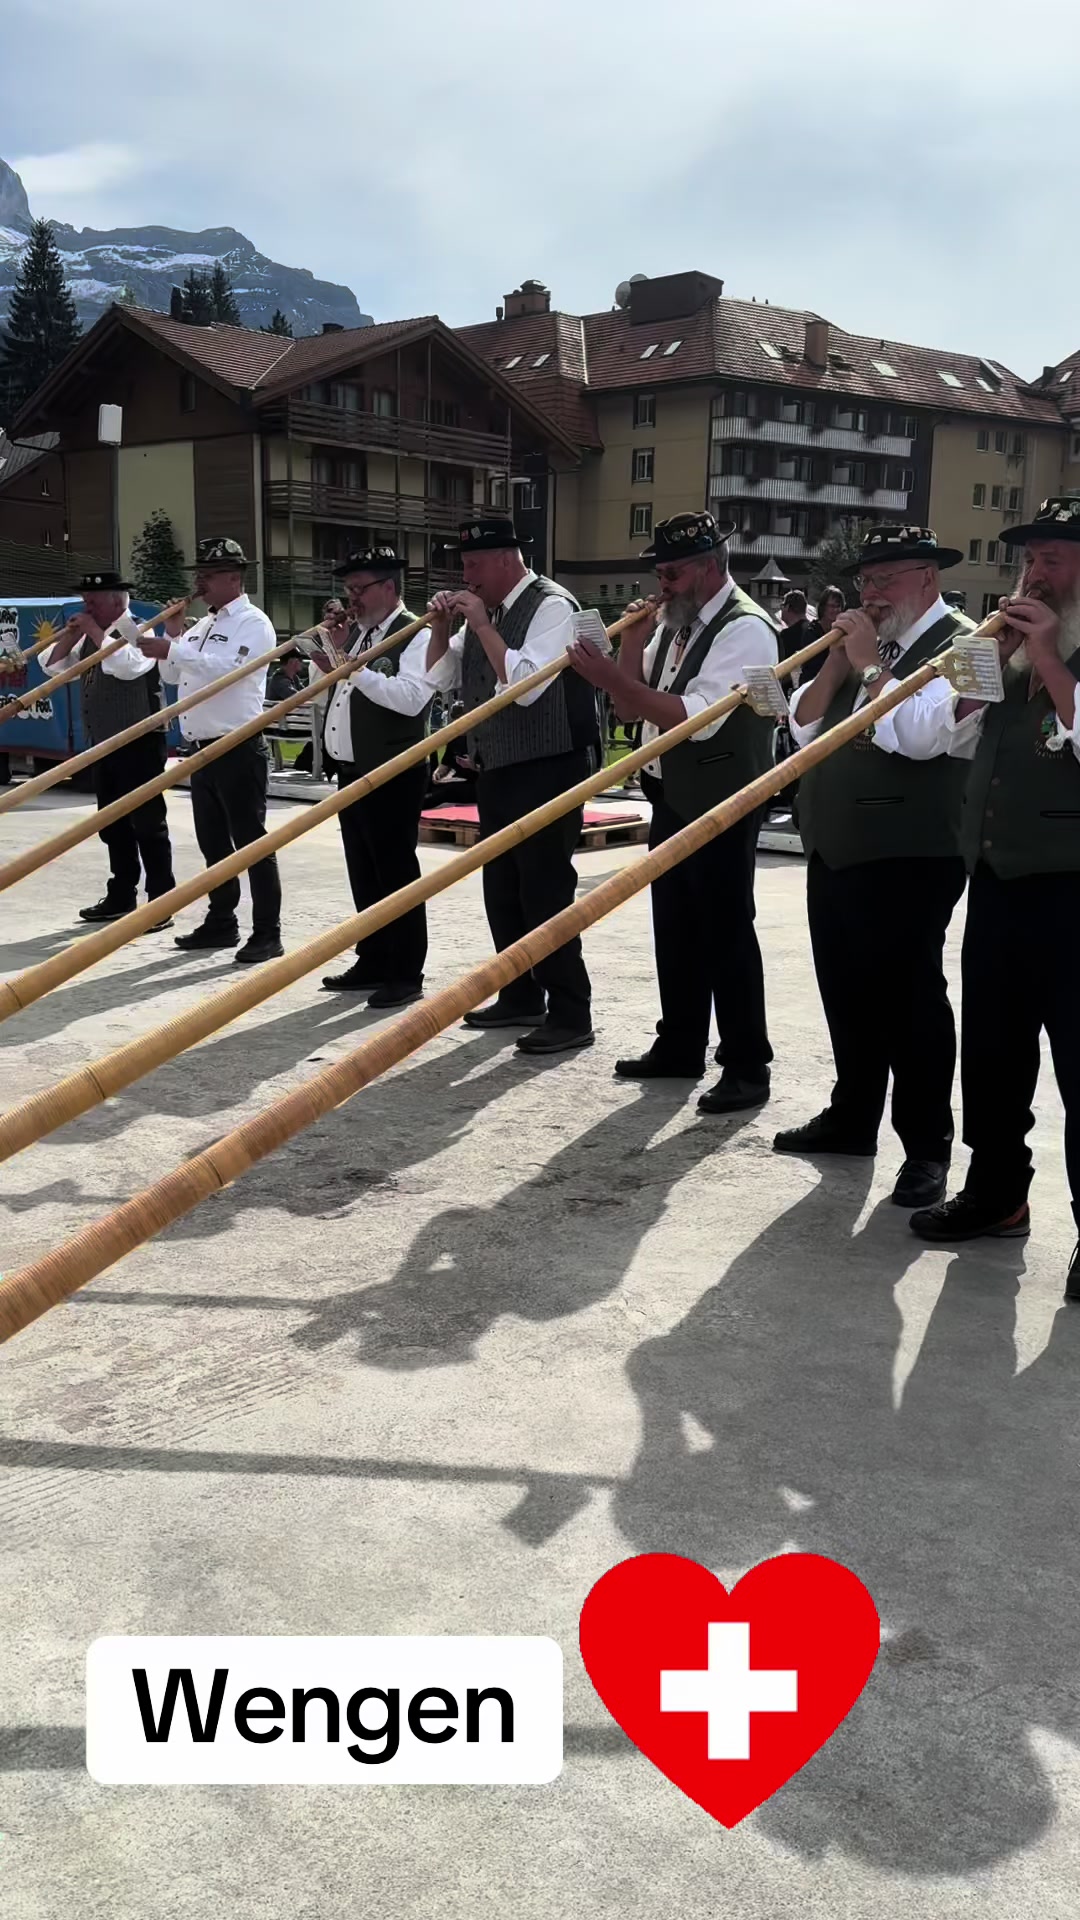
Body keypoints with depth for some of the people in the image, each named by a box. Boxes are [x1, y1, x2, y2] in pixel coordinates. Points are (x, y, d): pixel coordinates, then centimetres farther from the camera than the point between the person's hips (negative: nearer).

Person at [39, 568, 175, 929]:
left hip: (138, 744, -8)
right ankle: (121, 897, 23)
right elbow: (50, 665, 16)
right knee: (113, 824, 14)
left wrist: (96, 632, -19)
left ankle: (161, 904, -3)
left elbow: (127, 666, -30)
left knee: (147, 824, -6)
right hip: (104, 744, 8)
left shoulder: (137, 633, -10)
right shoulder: (91, 638, 12)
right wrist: (70, 635, 0)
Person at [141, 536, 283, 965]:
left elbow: (227, 666, -24)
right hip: (202, 748, 9)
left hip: (238, 750, -9)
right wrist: (172, 637, 7)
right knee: (213, 841, 14)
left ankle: (267, 933, -3)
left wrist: (173, 649, -22)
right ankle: (221, 922, 24)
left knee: (251, 840, -6)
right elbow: (173, 676, 22)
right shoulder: (202, 625, 18)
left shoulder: (253, 623, -7)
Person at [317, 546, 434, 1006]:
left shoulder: (415, 635, -11)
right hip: (351, 772, 9)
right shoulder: (355, 633, 16)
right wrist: (329, 665, 7)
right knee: (364, 874, 15)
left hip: (392, 776, -9)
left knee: (396, 873, -4)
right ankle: (373, 962, 25)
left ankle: (406, 974, 3)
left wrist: (355, 669, -25)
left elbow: (411, 698, -26)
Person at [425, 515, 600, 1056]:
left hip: (546, 771, -9)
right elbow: (440, 677, 17)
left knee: (546, 891, -8)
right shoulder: (486, 610, 11)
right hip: (497, 770, 9)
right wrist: (441, 626, 1)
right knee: (502, 890, 14)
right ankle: (520, 997, 26)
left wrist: (483, 626, -19)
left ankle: (570, 1014, -1)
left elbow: (526, 684, -25)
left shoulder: (551, 606, -13)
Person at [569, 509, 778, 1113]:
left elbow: (698, 718, -27)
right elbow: (633, 706, 8)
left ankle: (748, 1066, 5)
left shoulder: (745, 629, -17)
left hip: (720, 804, -9)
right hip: (672, 797, 9)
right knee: (675, 926, 15)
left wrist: (612, 676, -29)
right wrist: (632, 640, -5)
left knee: (726, 932, -4)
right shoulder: (673, 622, 10)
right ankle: (680, 1047, 28)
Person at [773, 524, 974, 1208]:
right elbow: (803, 726, 11)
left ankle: (928, 1146, 7)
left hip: (909, 857, -8)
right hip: (835, 849, 8)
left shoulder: (961, 644, -8)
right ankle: (853, 1116, 29)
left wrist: (869, 661, -14)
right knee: (847, 991, 15)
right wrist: (839, 659, -1)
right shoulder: (863, 642, 16)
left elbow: (917, 735, -23)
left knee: (910, 998, -3)